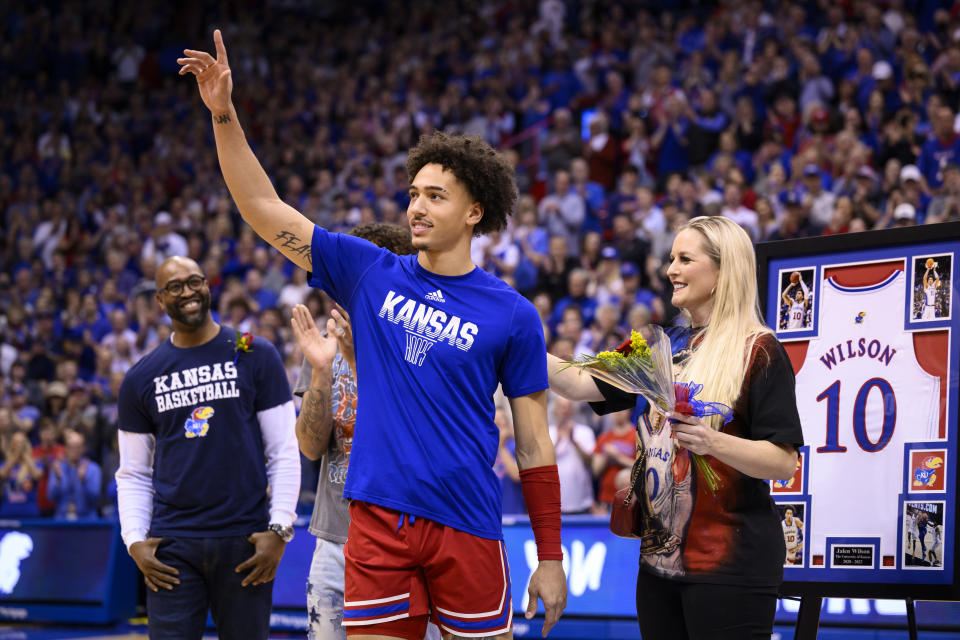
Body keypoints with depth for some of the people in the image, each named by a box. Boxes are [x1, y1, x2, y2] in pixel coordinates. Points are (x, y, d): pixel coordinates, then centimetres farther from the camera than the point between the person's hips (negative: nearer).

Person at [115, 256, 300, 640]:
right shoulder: (141, 379, 10)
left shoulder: (254, 357, 4)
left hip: (245, 539, -1)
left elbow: (284, 454, 2)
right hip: (172, 545, 1)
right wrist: (134, 541, -2)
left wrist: (280, 529, -8)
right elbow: (133, 474, 13)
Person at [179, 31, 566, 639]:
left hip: (466, 528, -2)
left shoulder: (512, 315, 1)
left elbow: (533, 442, 3)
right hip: (378, 520, 2)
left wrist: (551, 558, 1)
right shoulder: (369, 273, 8)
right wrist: (224, 114, -5)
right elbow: (264, 208, 5)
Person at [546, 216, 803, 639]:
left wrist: (714, 442, -26)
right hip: (660, 556, 7)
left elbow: (784, 461, -12)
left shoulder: (758, 351, -6)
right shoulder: (667, 347, 15)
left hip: (729, 561, -7)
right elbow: (580, 386, 10)